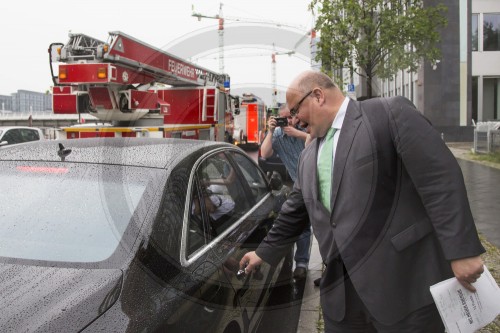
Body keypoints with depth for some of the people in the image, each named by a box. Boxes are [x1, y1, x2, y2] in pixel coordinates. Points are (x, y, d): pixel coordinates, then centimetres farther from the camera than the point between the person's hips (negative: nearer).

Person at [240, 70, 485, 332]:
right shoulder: (309, 157, 15)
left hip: (404, 283, -6)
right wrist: (265, 251, 29)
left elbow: (439, 178, -14)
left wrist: (460, 250, -17)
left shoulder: (390, 113, -7)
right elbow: (295, 211, 25)